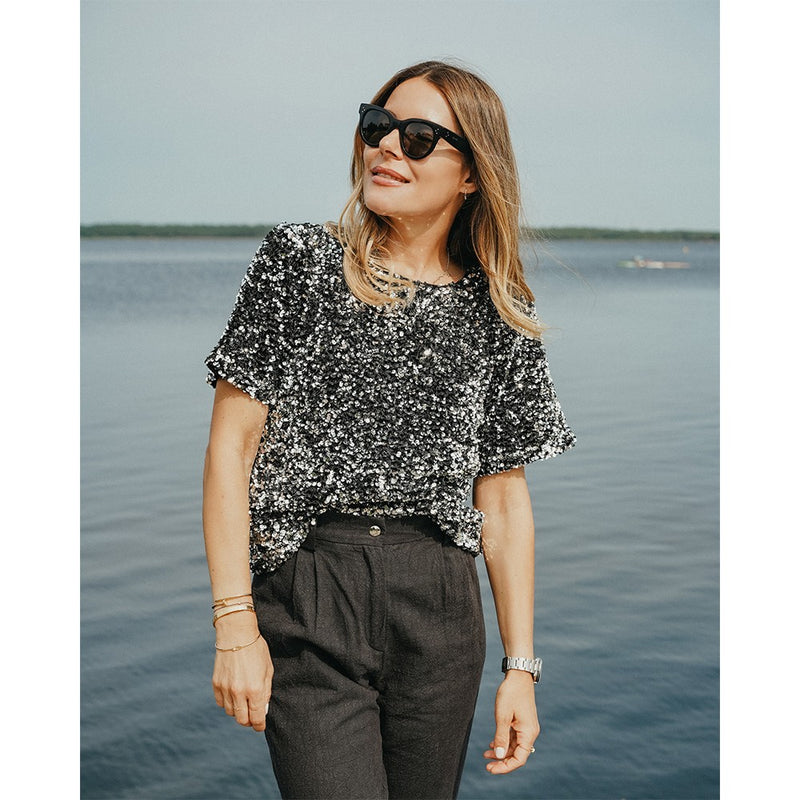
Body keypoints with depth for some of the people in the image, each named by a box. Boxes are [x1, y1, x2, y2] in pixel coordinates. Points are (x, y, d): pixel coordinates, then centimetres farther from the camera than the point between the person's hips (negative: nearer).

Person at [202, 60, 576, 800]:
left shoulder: (500, 316, 7)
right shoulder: (299, 262, 1)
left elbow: (504, 500, 9)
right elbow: (231, 443, -2)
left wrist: (521, 667, 6)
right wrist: (235, 625, -9)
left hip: (440, 609, 3)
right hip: (308, 604, -2)